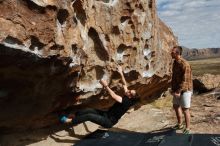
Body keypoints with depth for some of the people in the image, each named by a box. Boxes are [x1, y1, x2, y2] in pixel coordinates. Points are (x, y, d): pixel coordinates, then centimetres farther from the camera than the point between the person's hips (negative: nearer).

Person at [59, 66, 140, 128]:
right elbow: (124, 84, 11)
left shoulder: (127, 102, -23)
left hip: (109, 121, -9)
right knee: (89, 110, 0)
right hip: (107, 114, 9)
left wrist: (106, 86, -32)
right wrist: (121, 73, 8)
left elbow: (113, 96, -32)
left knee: (89, 116, -20)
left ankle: (69, 120, -11)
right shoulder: (126, 98, 2)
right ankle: (73, 116, 14)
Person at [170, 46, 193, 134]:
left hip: (185, 90, -9)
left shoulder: (185, 64, -23)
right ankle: (180, 125, 35)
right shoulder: (175, 63, 5)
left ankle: (187, 129, 13)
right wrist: (172, 89, 7)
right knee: (176, 106, 18)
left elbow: (185, 80, -24)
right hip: (177, 90, 9)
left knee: (185, 110, -2)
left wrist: (178, 92, -24)